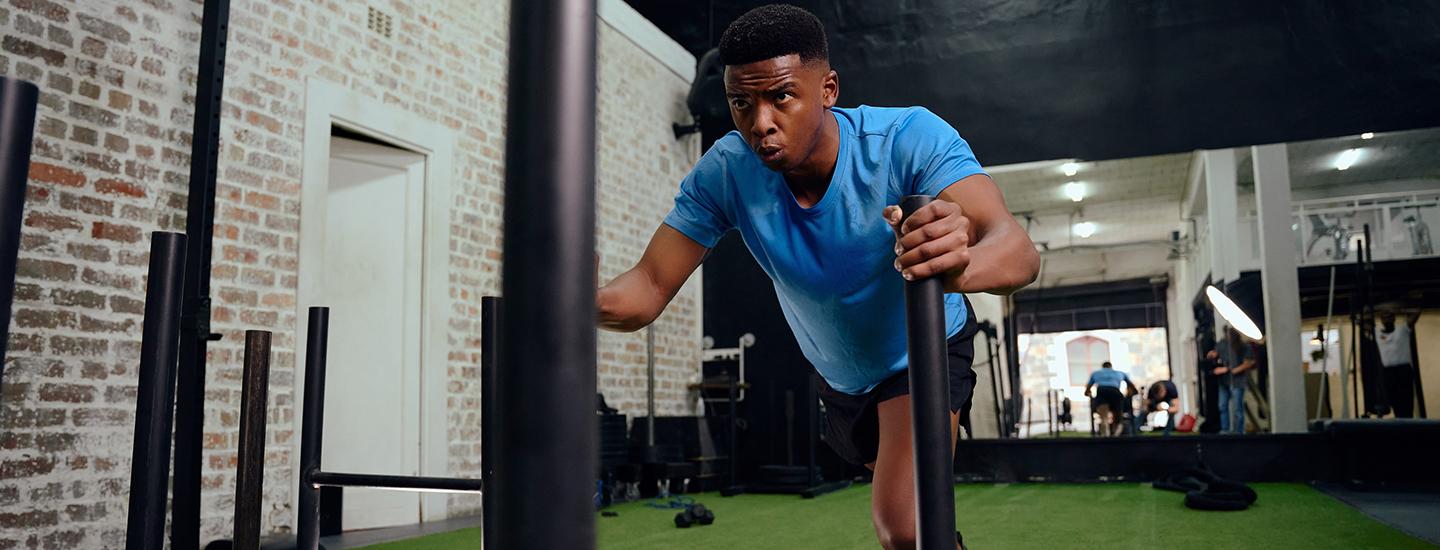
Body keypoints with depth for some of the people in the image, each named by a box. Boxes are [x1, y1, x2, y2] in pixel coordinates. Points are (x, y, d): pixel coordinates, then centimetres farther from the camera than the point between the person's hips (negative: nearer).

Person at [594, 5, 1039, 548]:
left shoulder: (909, 138, -34)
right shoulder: (727, 172, -25)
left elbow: (1017, 248, -47)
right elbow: (650, 286, -24)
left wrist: (961, 266, -72)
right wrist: (582, 302, -47)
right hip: (840, 376, 4)